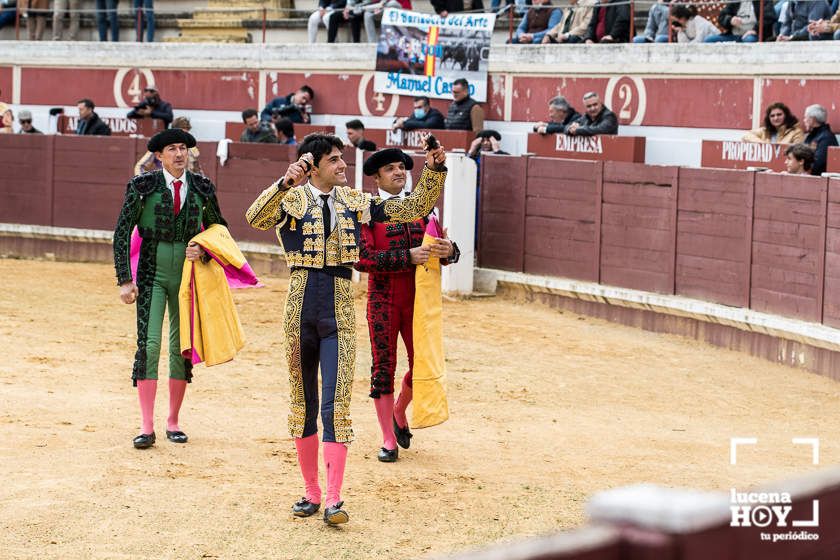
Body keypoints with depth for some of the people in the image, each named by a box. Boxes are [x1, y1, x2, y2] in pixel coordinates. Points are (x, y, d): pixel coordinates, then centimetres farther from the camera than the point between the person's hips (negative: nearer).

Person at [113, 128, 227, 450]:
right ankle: (147, 427, -7)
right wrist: (125, 280, -8)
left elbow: (218, 227, 17)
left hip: (187, 275, 3)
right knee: (149, 345, -10)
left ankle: (173, 422, 18)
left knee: (182, 347, 6)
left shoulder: (202, 188, 3)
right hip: (151, 275, -3)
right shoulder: (142, 187, -5)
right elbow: (121, 234, -3)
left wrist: (204, 249, -5)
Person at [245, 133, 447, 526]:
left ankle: (333, 499, -7)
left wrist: (433, 171, -6)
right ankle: (311, 491, 19)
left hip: (339, 313, 1)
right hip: (301, 311, -1)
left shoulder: (354, 202, 7)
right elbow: (255, 218, -23)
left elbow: (415, 208, 9)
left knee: (336, 402, -7)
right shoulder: (292, 200, -2)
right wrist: (285, 184, -37)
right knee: (302, 402, 8)